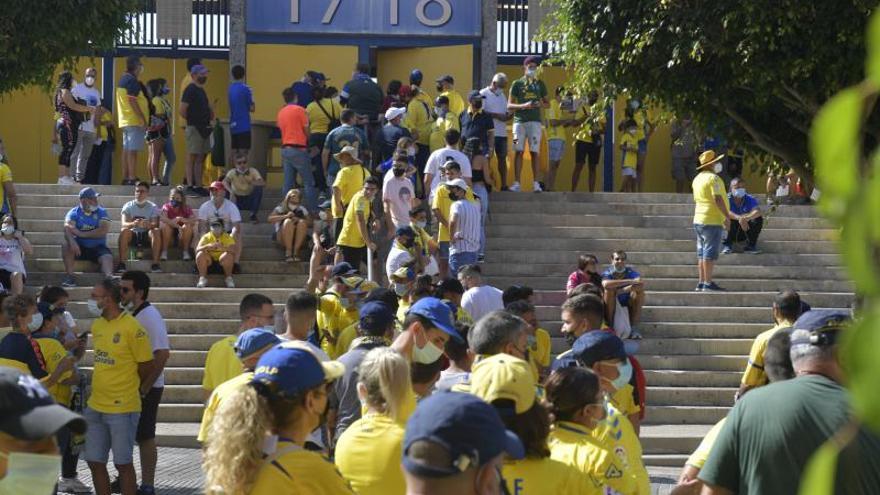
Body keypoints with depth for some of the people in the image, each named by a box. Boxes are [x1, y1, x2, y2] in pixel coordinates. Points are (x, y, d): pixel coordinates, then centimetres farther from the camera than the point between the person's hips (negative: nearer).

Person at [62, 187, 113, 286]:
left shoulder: (101, 212, 4)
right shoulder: (74, 213, 2)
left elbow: (103, 231, -12)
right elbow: (68, 228, -15)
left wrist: (81, 234, -17)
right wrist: (72, 241, -37)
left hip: (98, 247, 0)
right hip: (80, 248, 0)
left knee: (107, 257, -29)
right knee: (65, 244, -27)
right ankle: (69, 277, -31)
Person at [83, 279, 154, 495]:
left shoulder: (132, 328, -14)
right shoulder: (97, 326, 8)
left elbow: (147, 366, -6)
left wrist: (133, 388, 7)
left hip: (123, 407, -7)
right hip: (96, 406, 7)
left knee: (123, 463, 0)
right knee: (95, 461, 9)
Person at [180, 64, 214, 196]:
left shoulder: (201, 90, 17)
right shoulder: (190, 90, -11)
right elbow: (182, 110, -17)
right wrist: (192, 120, -8)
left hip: (204, 128, 9)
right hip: (194, 128, -9)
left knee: (200, 159, 10)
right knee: (193, 157, -6)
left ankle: (198, 186, 14)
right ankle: (190, 185, -5)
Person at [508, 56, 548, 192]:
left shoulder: (539, 84, 13)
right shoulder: (517, 84, 6)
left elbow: (547, 104, 17)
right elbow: (509, 106, 3)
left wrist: (541, 104, -6)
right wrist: (523, 106, -14)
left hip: (535, 121, 1)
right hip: (519, 121, -1)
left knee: (535, 152, -2)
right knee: (518, 151, -2)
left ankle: (536, 183, -1)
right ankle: (516, 183, -1)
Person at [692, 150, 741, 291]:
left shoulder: (698, 179, 15)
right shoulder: (713, 178, -13)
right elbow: (718, 199, -21)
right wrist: (727, 215, -15)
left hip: (699, 220, 9)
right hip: (712, 221, -9)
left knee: (702, 253, 11)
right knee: (710, 253, -8)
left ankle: (701, 283, 12)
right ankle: (708, 283, -10)